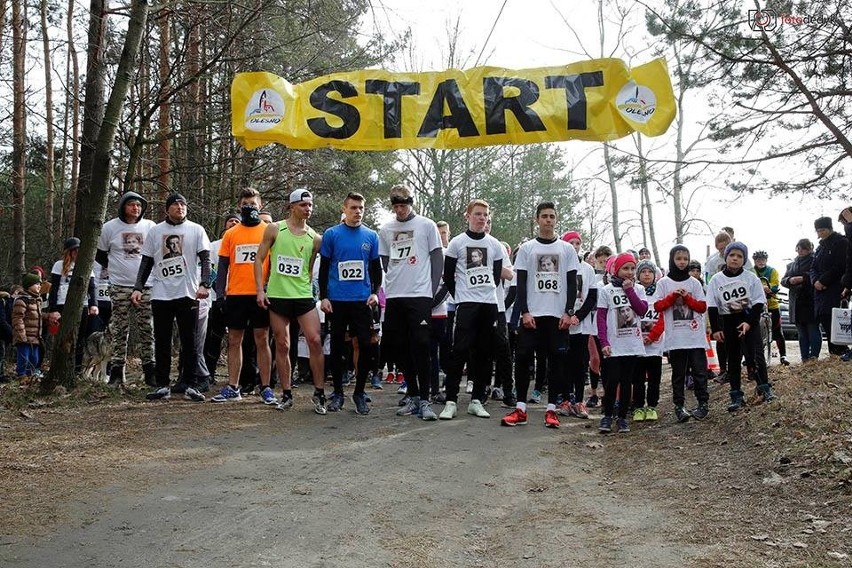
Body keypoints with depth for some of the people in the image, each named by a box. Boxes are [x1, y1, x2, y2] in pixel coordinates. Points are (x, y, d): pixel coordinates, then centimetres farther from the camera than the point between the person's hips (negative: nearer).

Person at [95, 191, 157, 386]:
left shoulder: (150, 227, 5)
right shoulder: (110, 227, 4)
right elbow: (100, 255, 15)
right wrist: (113, 268, 11)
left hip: (146, 286, 1)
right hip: (119, 287, -1)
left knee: (147, 330, 2)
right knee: (119, 331, 1)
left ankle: (150, 370, 7)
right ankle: (117, 371, 5)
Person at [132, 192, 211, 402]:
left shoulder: (196, 230, 4)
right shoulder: (155, 231, 10)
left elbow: (205, 259, 0)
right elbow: (146, 262, 13)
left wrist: (204, 284, -14)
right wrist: (138, 288, 3)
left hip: (188, 294, -2)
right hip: (161, 295, 2)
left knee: (189, 342, 1)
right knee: (161, 342, 5)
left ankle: (191, 385, 5)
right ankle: (162, 385, 11)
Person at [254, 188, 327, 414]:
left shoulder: (315, 238, 6)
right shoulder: (274, 229, 1)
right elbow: (259, 259, 3)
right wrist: (260, 290, -5)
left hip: (303, 296, 1)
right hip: (277, 296, -1)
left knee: (315, 341, -9)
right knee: (282, 346, 5)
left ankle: (319, 393, 1)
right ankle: (286, 394, 15)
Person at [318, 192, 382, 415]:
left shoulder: (371, 236, 7)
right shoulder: (331, 235, 2)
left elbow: (376, 268, 12)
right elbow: (323, 268, 4)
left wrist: (375, 292, -2)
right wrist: (323, 297, -3)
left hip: (363, 301, 1)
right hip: (336, 300, -1)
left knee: (365, 346, -1)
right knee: (337, 346, 6)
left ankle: (360, 392, 12)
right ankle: (337, 393, 17)